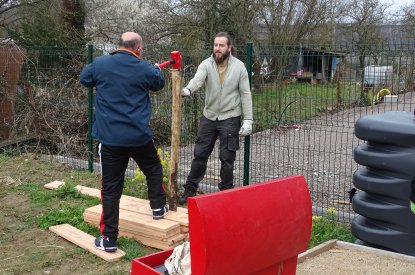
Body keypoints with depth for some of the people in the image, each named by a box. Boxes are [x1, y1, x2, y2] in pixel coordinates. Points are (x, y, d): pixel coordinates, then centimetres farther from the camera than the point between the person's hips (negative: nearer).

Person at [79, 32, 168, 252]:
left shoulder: (100, 64, -2)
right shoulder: (144, 68, -3)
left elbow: (84, 79, 18)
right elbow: (159, 84, 18)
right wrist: (156, 69, 39)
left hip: (109, 138, 0)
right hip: (139, 136, 0)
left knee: (111, 187, 4)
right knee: (153, 169, 28)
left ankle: (108, 238, 6)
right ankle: (158, 207, 39)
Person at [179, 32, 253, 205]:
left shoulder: (239, 67, -5)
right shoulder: (206, 64, -4)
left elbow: (245, 94, -4)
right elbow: (197, 79, -24)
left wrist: (248, 120, -9)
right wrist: (188, 90, -47)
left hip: (230, 118, -2)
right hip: (208, 117, 2)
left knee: (227, 158, 4)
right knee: (200, 154, 9)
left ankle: (226, 192, 20)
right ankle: (190, 189, 22)